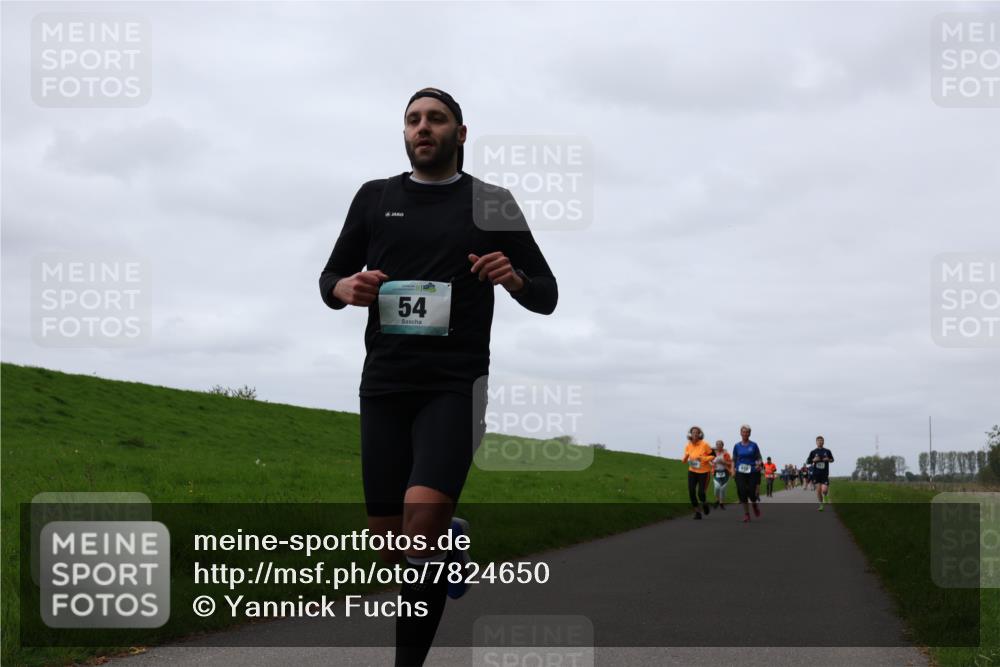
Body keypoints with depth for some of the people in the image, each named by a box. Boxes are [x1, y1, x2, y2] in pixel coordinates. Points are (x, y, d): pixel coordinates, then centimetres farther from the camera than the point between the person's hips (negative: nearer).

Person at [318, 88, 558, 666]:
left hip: (455, 384, -3)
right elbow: (330, 277, 16)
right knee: (391, 545, 6)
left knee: (421, 518, -25)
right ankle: (448, 541, 41)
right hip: (384, 385, 3)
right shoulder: (375, 197, 10)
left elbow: (547, 297, 7)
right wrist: (344, 288, -8)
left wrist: (514, 278, -15)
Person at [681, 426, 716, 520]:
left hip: (703, 472, -3)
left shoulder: (704, 445, -14)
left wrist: (703, 458, -20)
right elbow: (686, 458, 10)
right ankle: (697, 511, 10)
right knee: (691, 492, -6)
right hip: (692, 471, 3)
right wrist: (685, 459, -14)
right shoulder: (688, 446, -2)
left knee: (701, 493, -8)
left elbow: (713, 455, -6)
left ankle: (705, 504, 29)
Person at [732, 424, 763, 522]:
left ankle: (755, 505, 31)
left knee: (751, 492, -5)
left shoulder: (753, 445, 2)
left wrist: (758, 464, -16)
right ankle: (746, 513, 1)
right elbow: (734, 460, 12)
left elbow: (758, 458, 5)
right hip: (740, 473, 1)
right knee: (742, 492, -10)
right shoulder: (737, 446, 6)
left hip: (752, 472, -1)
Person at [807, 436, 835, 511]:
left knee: (824, 490, -11)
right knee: (818, 489, -3)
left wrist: (828, 459, -7)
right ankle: (821, 504, 10)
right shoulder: (813, 452, 4)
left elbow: (832, 460, 15)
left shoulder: (827, 451, 5)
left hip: (825, 474, -1)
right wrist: (814, 460, -12)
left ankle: (825, 496, 25)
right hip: (816, 473, 1)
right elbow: (808, 461, 7)